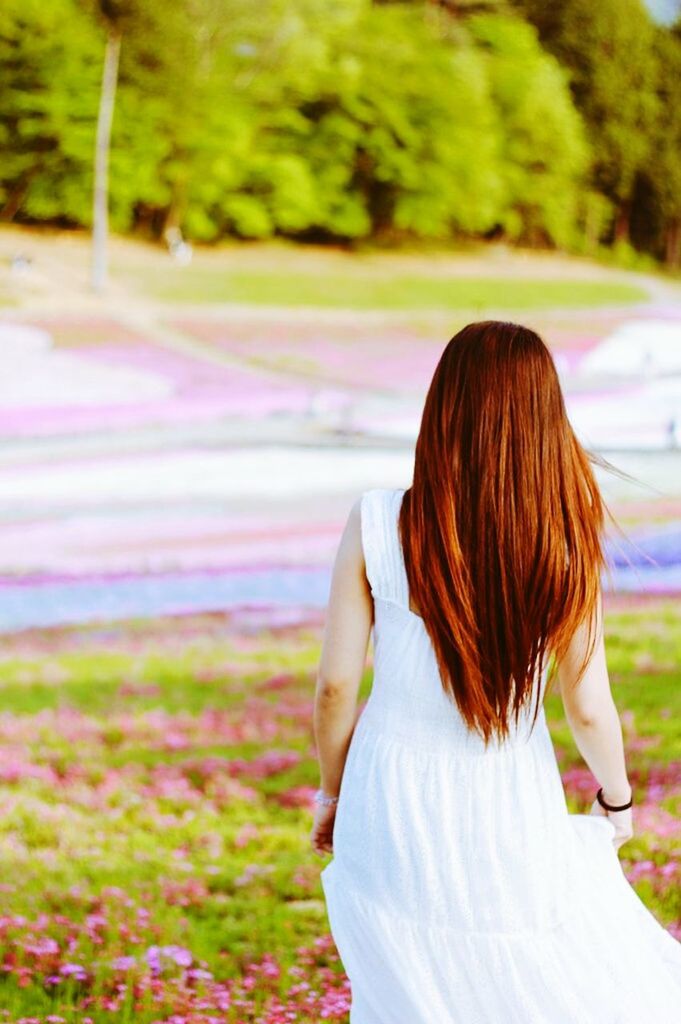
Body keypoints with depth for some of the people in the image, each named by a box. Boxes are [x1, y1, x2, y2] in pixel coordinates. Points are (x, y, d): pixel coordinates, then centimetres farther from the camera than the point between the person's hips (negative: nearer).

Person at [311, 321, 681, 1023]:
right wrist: (617, 800, 13)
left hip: (394, 802, 1)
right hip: (510, 808, -1)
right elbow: (588, 707, -7)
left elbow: (336, 685, -7)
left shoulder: (376, 525, -14)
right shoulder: (564, 539, -14)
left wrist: (332, 791, 11)